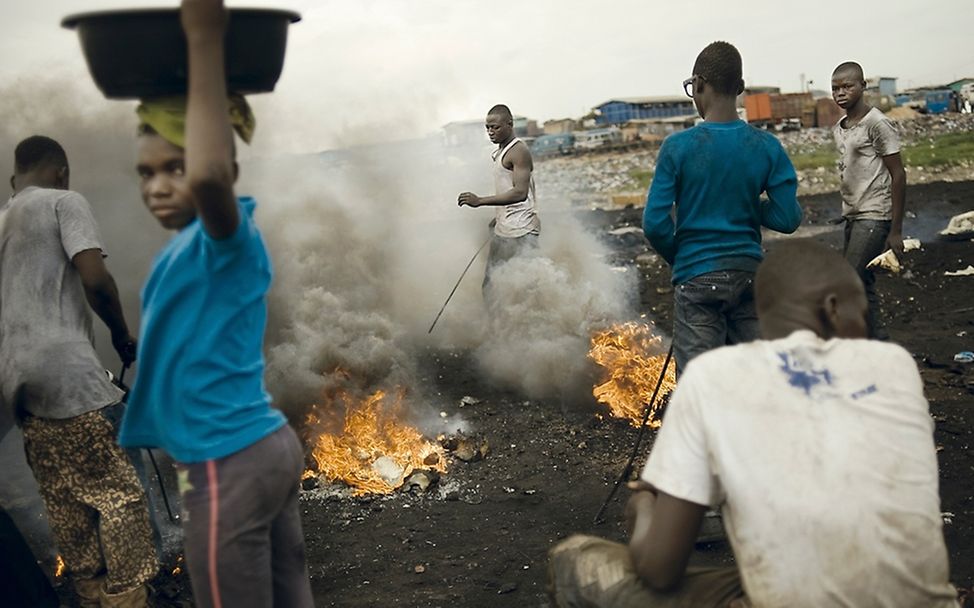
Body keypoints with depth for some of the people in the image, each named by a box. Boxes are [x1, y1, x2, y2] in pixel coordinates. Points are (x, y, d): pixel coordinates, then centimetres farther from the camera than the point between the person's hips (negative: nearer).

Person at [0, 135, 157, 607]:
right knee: (119, 493, -6)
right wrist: (122, 336, 2)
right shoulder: (63, 201, 1)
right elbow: (95, 279, -13)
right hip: (63, 370, -8)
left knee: (65, 504, 11)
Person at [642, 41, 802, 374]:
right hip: (750, 275, 3)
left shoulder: (678, 147, -10)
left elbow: (655, 224, -11)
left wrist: (677, 258, 7)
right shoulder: (767, 147, -2)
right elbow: (787, 219, -3)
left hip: (698, 280, -3)